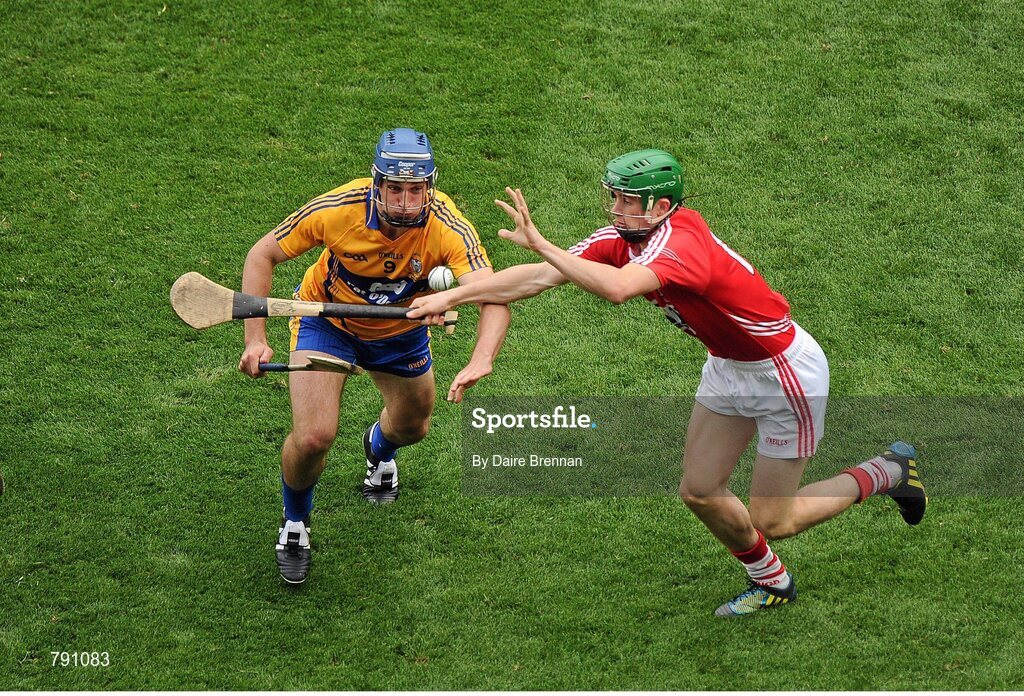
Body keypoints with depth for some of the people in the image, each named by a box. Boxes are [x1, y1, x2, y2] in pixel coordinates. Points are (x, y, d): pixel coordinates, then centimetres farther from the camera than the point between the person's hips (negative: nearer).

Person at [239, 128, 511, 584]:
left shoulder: (449, 228, -35)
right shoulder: (337, 210, -34)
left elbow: (494, 296, -46)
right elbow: (262, 256, -20)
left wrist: (480, 362, -65)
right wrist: (254, 338, -28)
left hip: (400, 331, 2)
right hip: (327, 319, -2)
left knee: (412, 427, 21)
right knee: (313, 437, -17)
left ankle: (378, 448, 62)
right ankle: (294, 523, 16)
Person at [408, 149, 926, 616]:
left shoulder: (682, 243, -34)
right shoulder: (626, 236, -9)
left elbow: (617, 287, -54)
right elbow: (545, 276, -10)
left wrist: (540, 244, -49)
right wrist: (451, 296, -12)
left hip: (785, 372, -8)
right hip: (727, 366, 8)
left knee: (771, 521, 1)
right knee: (699, 491, 10)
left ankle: (888, 471, 22)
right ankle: (771, 583, 34)